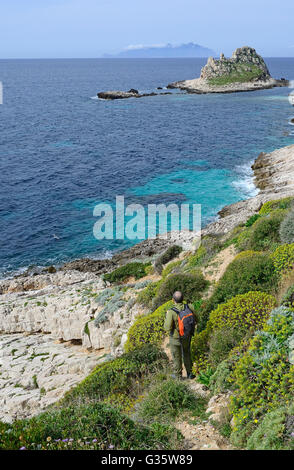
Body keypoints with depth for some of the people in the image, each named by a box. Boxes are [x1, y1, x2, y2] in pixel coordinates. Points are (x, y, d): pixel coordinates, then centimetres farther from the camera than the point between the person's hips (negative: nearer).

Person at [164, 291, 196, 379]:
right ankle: (189, 373, 39)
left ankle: (178, 376, 35)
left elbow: (167, 328, -26)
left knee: (176, 357, 18)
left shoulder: (171, 312, -31)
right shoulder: (189, 308, -18)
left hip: (175, 338, -4)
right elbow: (195, 320, -4)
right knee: (186, 354, 28)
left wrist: (166, 319, -9)